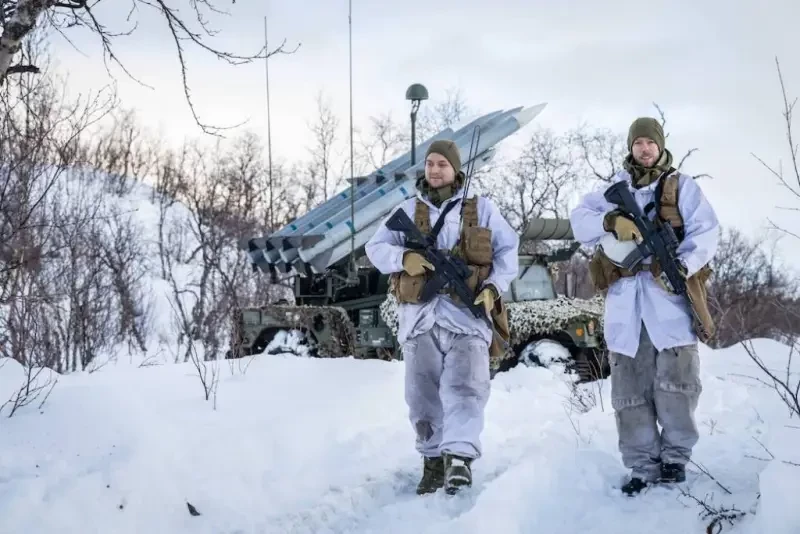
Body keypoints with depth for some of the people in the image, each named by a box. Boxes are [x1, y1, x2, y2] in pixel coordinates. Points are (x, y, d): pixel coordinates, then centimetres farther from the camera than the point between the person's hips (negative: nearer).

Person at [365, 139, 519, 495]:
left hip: (466, 312, -2)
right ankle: (434, 460, 15)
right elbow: (376, 248, 8)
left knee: (463, 386, -17)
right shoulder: (408, 210, 15)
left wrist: (493, 287, -6)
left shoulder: (481, 208, 12)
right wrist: (405, 258, -13)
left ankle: (459, 457, -26)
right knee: (423, 393, 3)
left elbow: (508, 250, 11)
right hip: (419, 315, 2)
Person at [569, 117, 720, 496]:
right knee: (630, 386, 0)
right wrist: (612, 220, -15)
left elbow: (706, 231, -1)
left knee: (675, 381, -8)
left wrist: (682, 266, -18)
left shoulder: (681, 186, 10)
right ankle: (643, 466, 6)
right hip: (626, 297, 3)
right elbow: (579, 222, 5)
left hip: (670, 292, -2)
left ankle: (675, 456, 9)